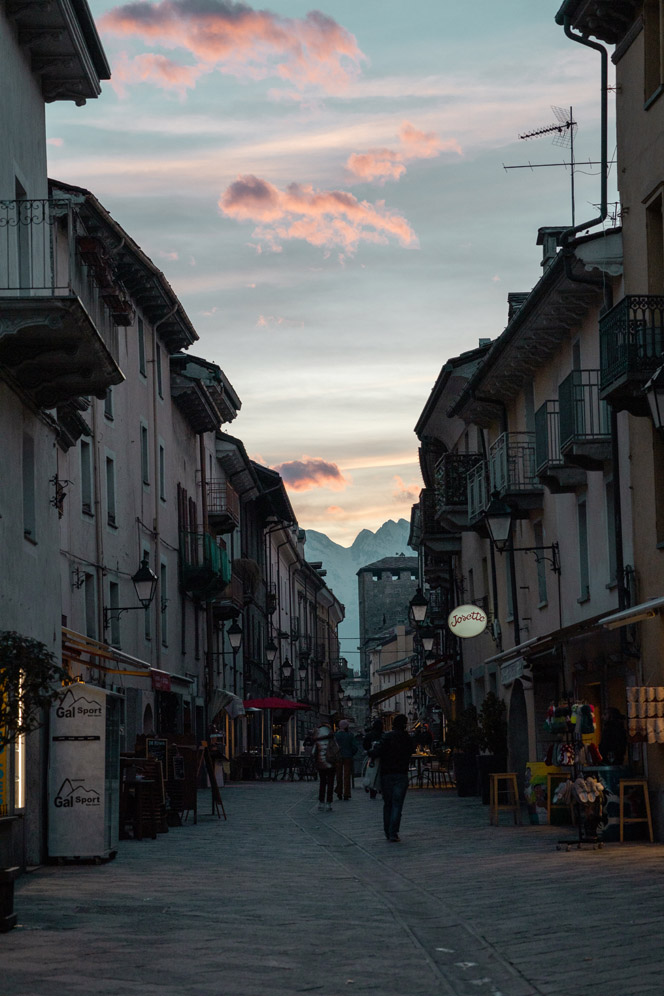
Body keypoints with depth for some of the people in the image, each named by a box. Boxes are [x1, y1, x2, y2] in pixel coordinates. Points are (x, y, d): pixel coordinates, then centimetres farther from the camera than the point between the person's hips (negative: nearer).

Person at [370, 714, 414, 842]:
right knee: (397, 805, 0)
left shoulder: (387, 737, -9)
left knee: (387, 804, 12)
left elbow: (377, 752, -19)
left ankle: (388, 832, 15)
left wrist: (370, 752, 2)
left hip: (386, 774, -1)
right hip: (402, 775, 1)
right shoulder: (408, 740, 2)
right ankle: (393, 832, -11)